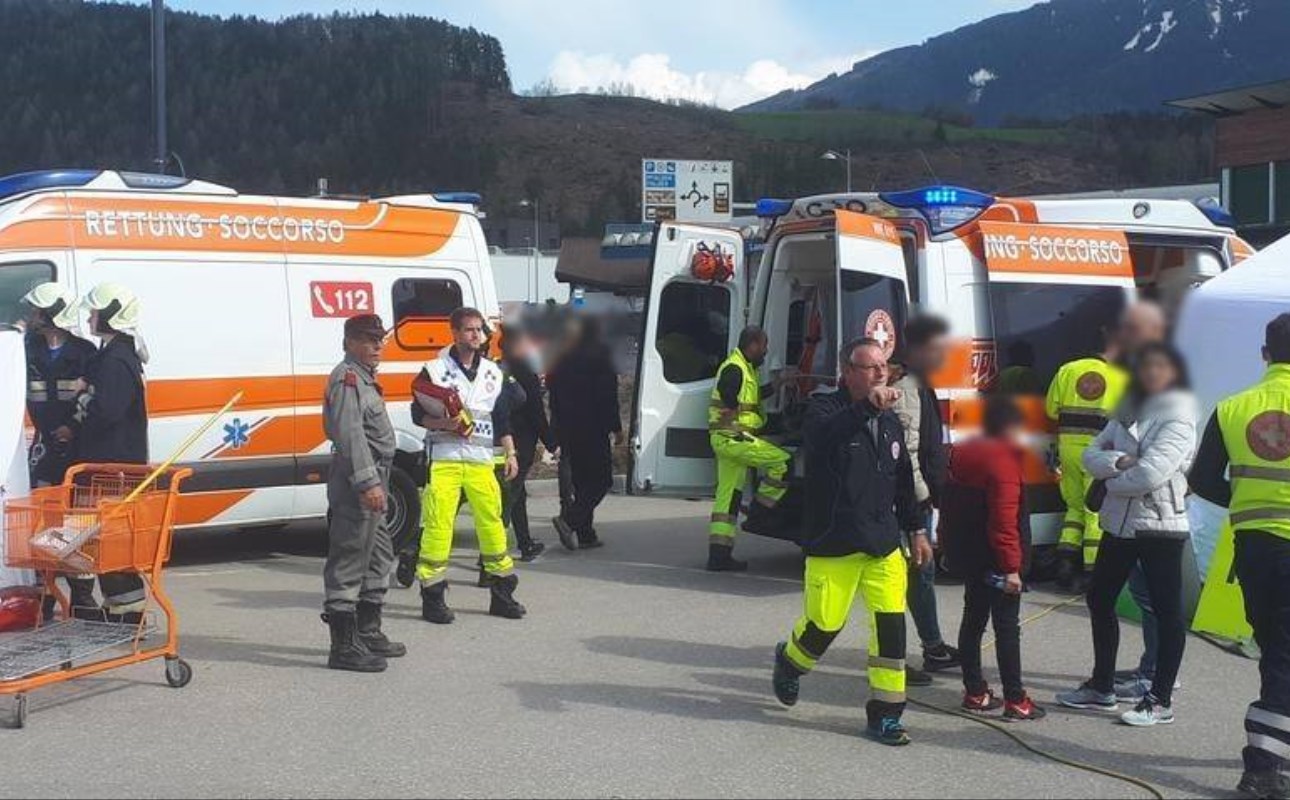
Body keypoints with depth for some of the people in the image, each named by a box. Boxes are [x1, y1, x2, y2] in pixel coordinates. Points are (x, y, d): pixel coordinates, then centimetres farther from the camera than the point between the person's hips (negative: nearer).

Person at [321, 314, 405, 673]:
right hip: (356, 484, -11)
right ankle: (344, 647, -7)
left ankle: (368, 633, 29)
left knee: (379, 556, 19)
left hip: (372, 480, 11)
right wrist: (367, 483, -29)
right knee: (348, 563, -8)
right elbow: (350, 434, -23)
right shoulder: (347, 379, -13)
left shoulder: (363, 378, 21)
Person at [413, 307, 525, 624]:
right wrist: (443, 424, -18)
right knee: (438, 524, -7)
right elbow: (418, 414, 0)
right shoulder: (436, 369, 1)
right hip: (444, 458, -4)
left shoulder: (493, 373, 14)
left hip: (481, 460, 4)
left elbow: (502, 418, 18)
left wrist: (510, 453, 11)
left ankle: (502, 594, 14)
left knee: (492, 522, 4)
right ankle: (432, 598, 1)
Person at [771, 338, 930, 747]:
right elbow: (825, 435, -33)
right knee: (825, 624, 2)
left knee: (891, 623, -5)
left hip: (884, 544, 5)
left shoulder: (890, 422, 14)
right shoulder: (825, 409, -7)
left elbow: (903, 482, 24)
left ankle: (885, 713, 4)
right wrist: (866, 407, -47)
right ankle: (789, 662, 36)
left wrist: (916, 529, 21)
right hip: (832, 544, -5)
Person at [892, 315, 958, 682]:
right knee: (916, 573, -8)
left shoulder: (921, 388, 15)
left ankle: (934, 649, 30)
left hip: (923, 498, 11)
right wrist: (922, 494, -20)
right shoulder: (904, 390, -18)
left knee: (923, 571, 18)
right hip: (912, 500, -11)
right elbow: (906, 451, -24)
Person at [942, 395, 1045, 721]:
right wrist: (1011, 568, -22)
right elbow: (1004, 520, -24)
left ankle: (975, 692, 19)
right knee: (1007, 625, -2)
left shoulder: (962, 453, 8)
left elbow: (950, 507, 17)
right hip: (995, 558, -8)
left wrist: (950, 547, 25)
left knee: (973, 618, 14)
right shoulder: (1004, 462, -20)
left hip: (964, 553, 8)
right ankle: (1015, 700, 1)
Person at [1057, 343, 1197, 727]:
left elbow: (1150, 474, -22)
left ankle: (1160, 701, 5)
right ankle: (1102, 687, 27)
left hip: (1159, 525, -8)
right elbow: (1091, 454, 3)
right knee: (1100, 599, 14)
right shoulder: (1129, 411, 11)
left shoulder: (1179, 418, -11)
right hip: (1120, 522, 8)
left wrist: (1111, 479, -6)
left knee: (1167, 610, -1)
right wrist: (1120, 462, -16)